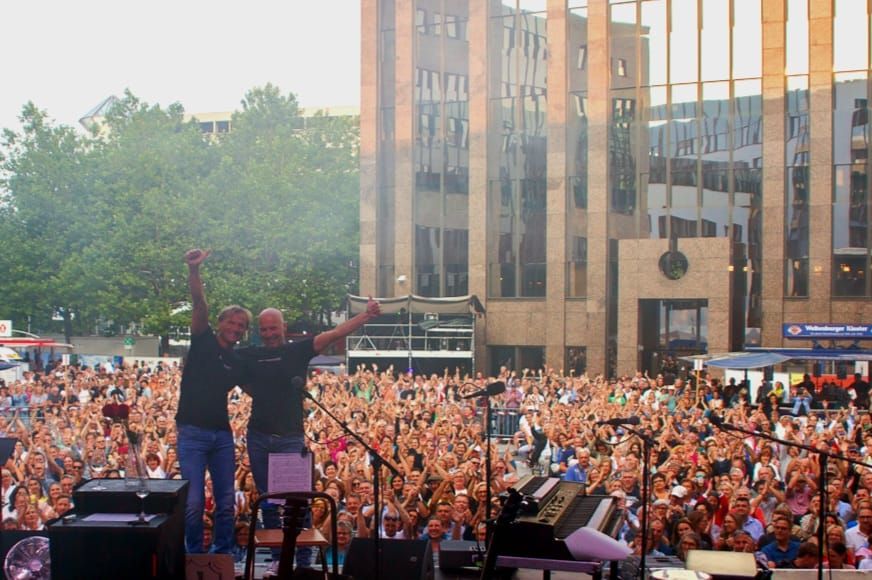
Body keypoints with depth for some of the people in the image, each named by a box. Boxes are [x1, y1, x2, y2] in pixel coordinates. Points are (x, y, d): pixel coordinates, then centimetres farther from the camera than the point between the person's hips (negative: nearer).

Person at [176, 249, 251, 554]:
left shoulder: (238, 363, 14)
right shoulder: (204, 341, 2)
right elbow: (200, 304, -14)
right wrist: (194, 271, -29)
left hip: (222, 434, 5)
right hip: (193, 431, -5)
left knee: (226, 501, 6)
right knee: (194, 502, -8)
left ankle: (222, 555, 19)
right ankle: (194, 557, 6)